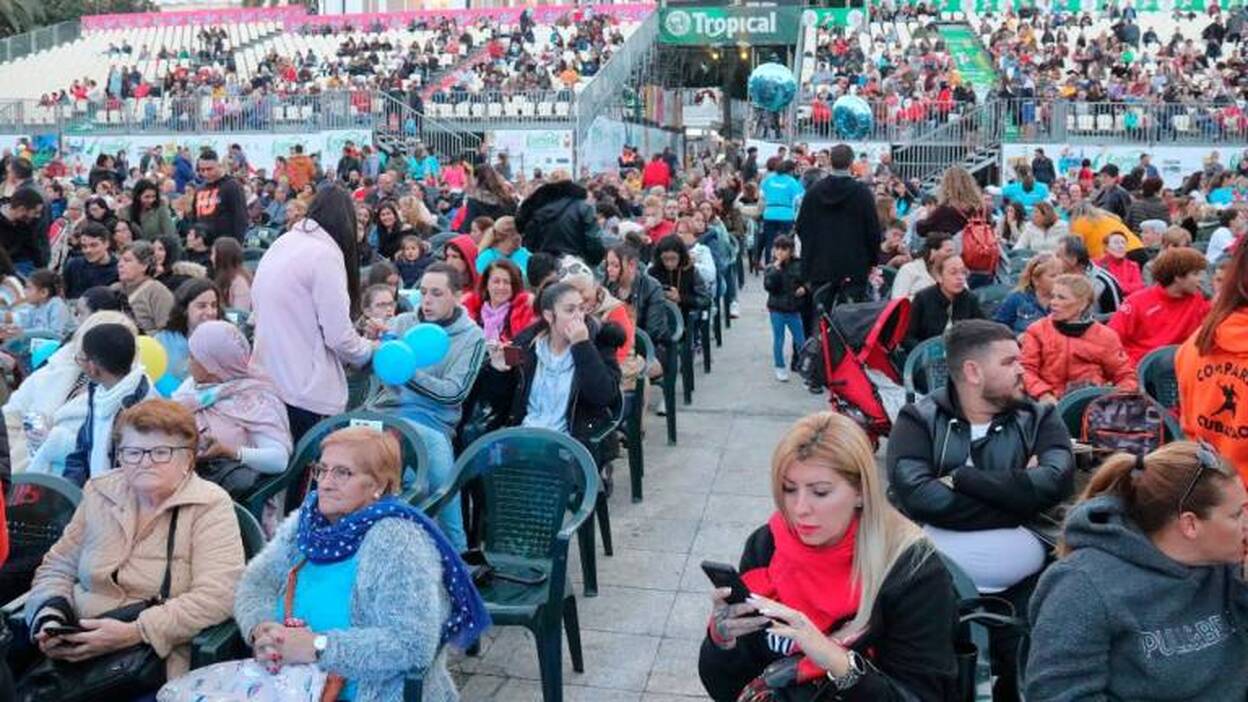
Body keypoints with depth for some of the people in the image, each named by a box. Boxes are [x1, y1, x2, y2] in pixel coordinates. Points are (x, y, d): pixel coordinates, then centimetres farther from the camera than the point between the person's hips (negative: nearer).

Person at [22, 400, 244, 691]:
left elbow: (216, 596, -15)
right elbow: (57, 569, 19)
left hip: (155, 656, -5)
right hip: (72, 646, 5)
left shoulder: (210, 506, -5)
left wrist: (133, 633, -21)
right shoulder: (100, 494, 12)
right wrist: (51, 618, -2)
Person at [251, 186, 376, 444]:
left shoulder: (281, 245, 10)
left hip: (268, 381, 8)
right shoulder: (325, 253, -12)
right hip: (305, 391, -8)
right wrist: (370, 350, 5)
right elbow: (338, 335, -14)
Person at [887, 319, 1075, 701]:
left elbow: (1054, 482, -13)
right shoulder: (919, 420, -2)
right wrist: (1018, 496, -14)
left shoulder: (1040, 418, 6)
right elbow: (917, 495, -19)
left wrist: (960, 478, -15)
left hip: (1026, 591, 2)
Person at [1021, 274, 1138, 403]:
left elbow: (1125, 375, 13)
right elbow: (1026, 370, 0)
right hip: (1054, 403, -1)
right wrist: (1043, 394, -18)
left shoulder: (1105, 336, 12)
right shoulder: (1037, 331, 10)